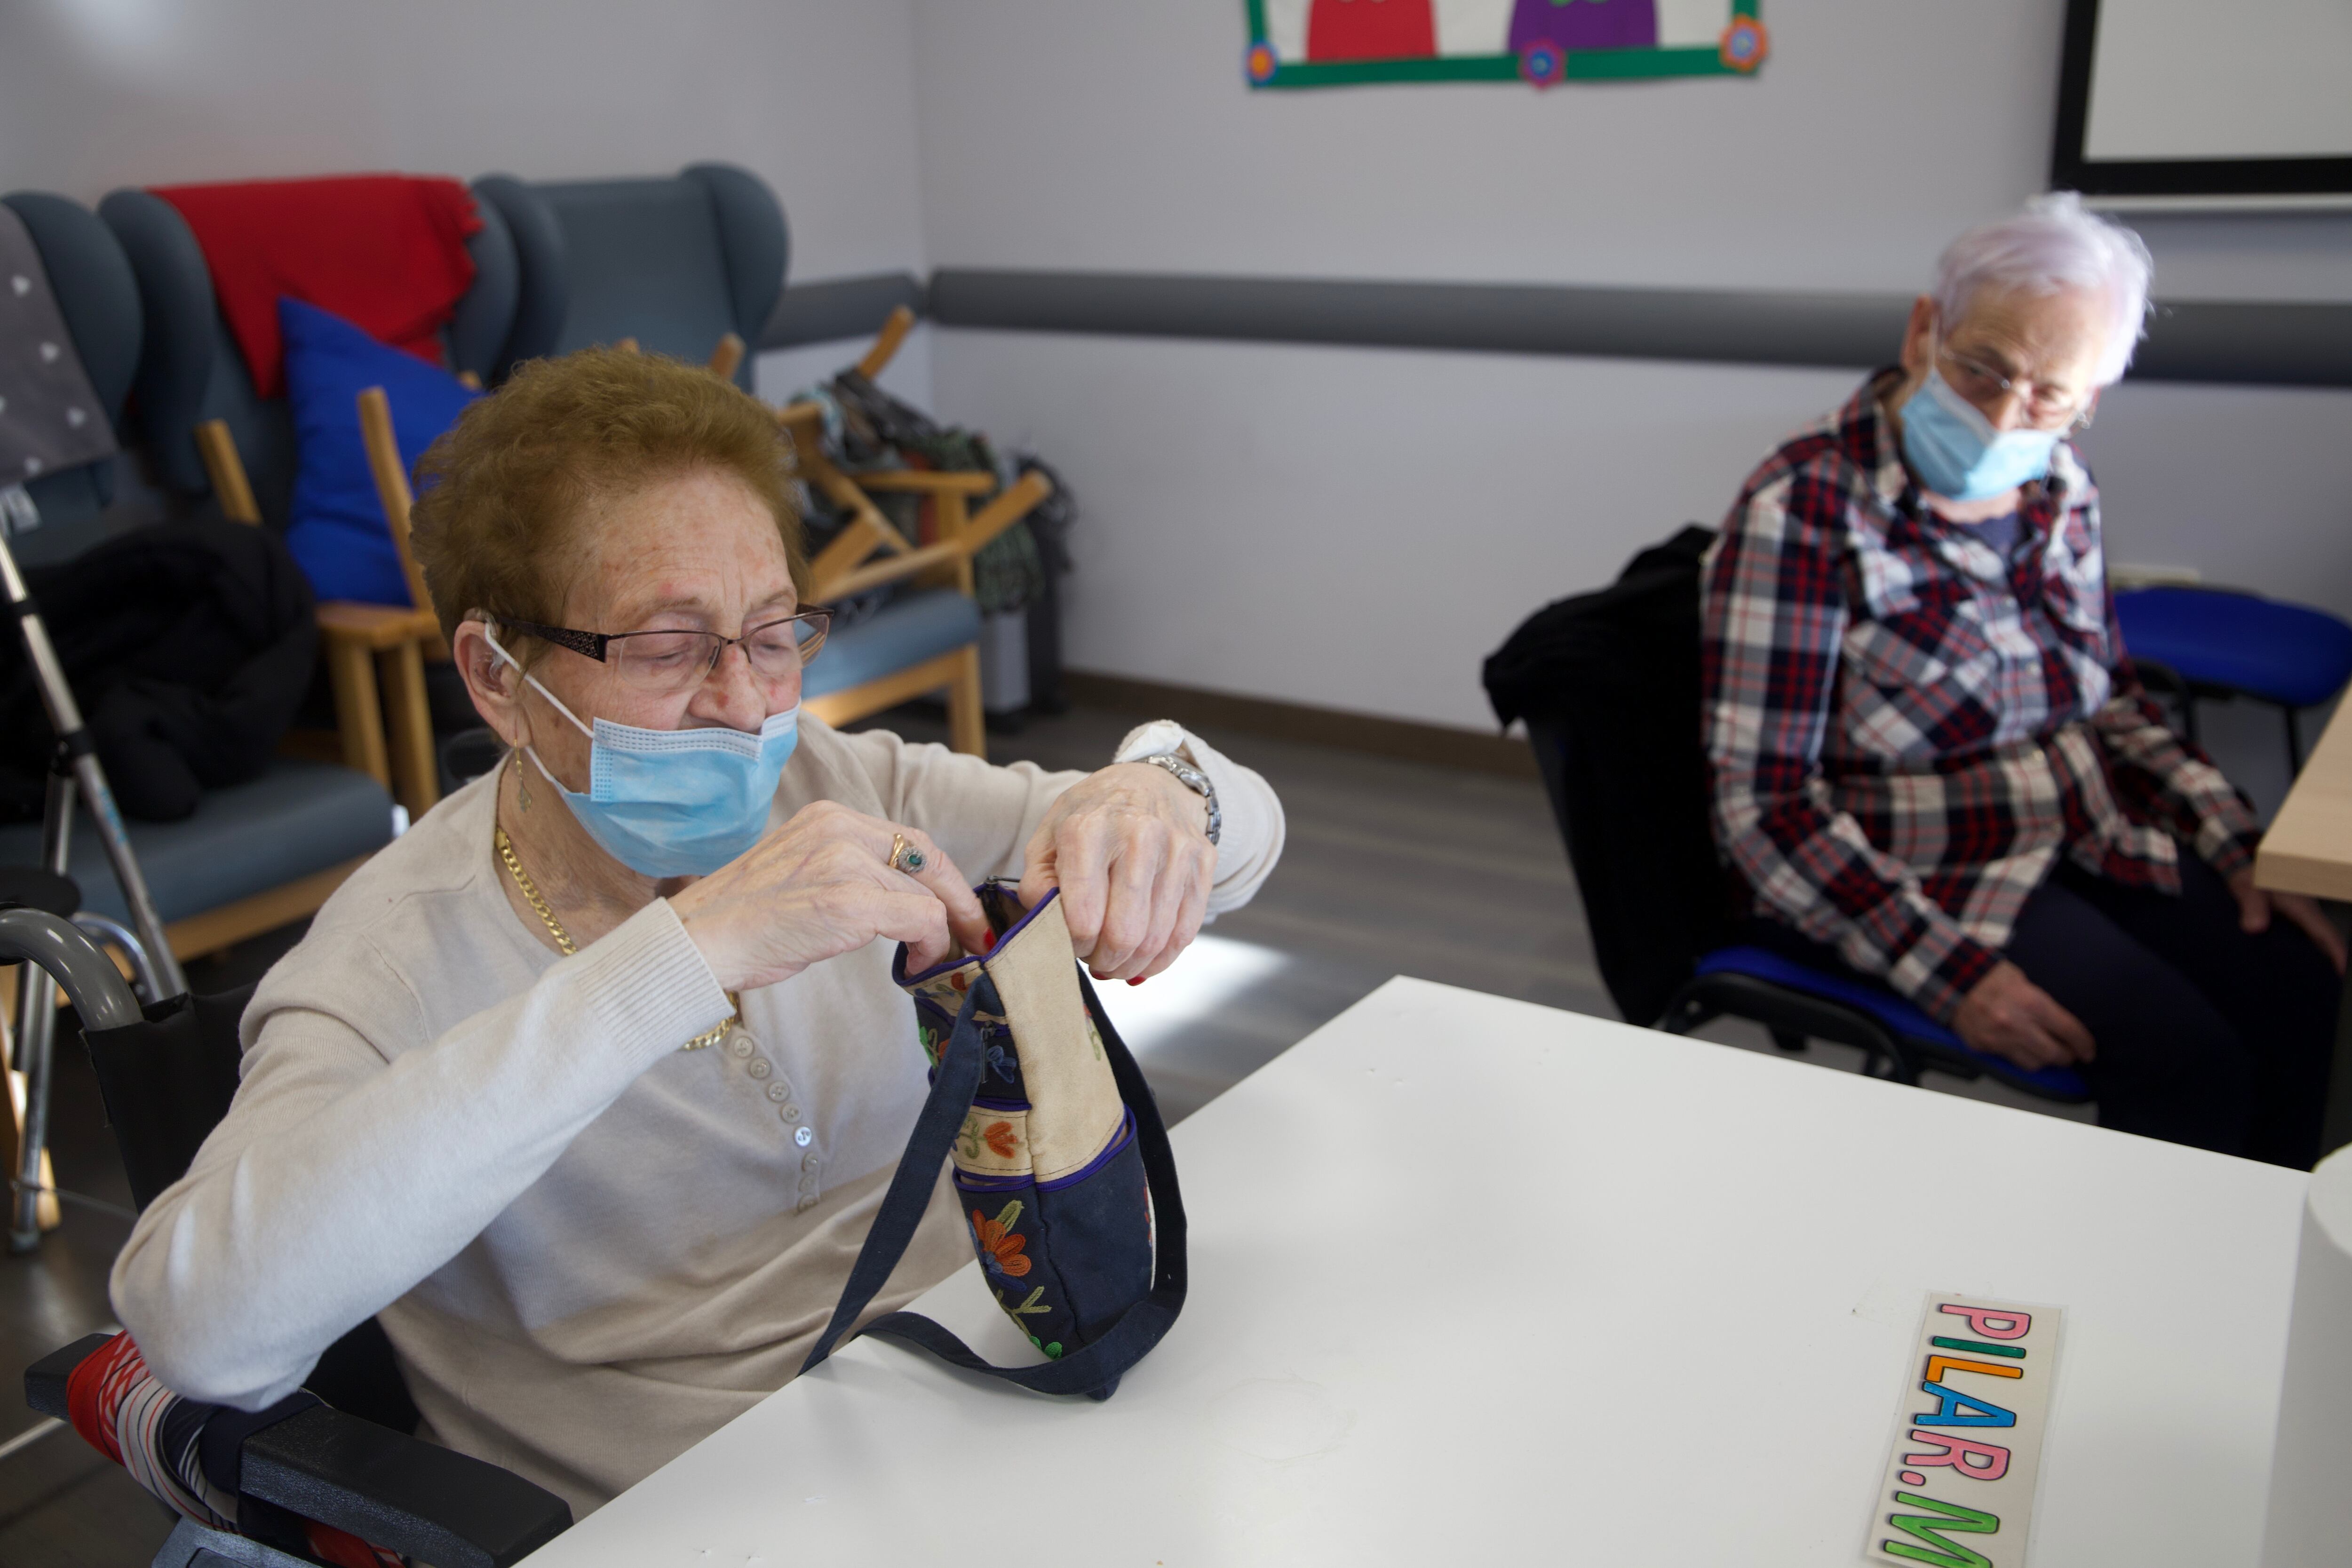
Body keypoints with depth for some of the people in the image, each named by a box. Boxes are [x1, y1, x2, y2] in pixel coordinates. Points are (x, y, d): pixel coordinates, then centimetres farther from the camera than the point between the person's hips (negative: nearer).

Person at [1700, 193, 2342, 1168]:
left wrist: (2236, 844, 3)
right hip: (1909, 878, -6)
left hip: (2093, 837, 7)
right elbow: (1763, 804, -22)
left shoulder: (2057, 489, 3)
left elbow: (2109, 698, 17)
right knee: (2186, 1054, -20)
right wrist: (1949, 972, -27)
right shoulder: (1804, 512, -19)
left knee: (2299, 989, -13)